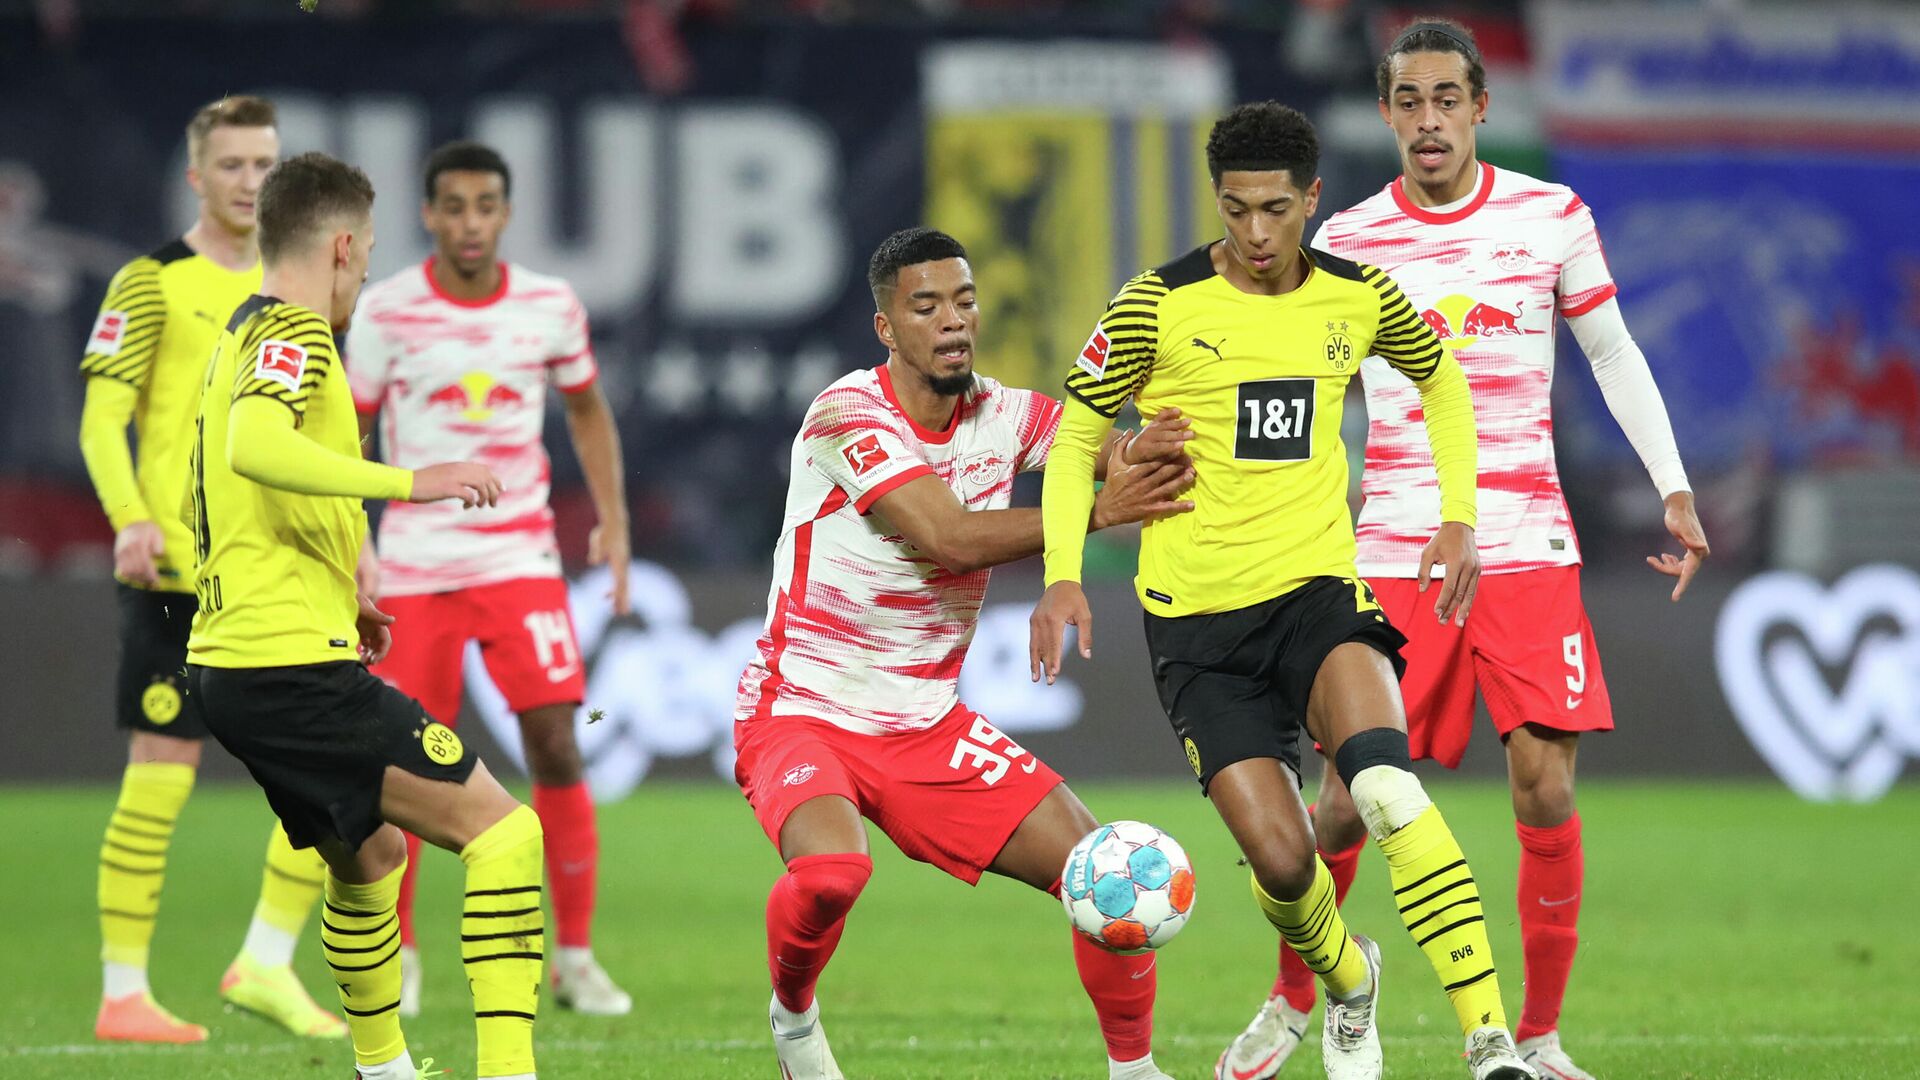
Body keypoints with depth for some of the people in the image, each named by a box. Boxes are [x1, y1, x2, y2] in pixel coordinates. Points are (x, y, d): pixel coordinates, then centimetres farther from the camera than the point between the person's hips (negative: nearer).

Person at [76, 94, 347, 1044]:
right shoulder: (153, 284, -3)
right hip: (176, 573, -6)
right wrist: (131, 520, -23)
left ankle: (265, 964, 8)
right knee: (160, 777, -5)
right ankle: (122, 994, 3)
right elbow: (101, 422, -7)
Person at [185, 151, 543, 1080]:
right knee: (503, 830, -12)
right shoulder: (292, 332, -10)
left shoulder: (242, 337, 20)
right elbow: (255, 447, -30)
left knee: (369, 856, 28)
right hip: (294, 666, -10)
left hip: (230, 661, 10)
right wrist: (409, 482, -32)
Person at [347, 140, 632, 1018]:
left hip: (521, 557, 1)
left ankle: (575, 956, 2)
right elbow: (346, 434, 5)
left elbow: (586, 410, 17)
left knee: (555, 747, -8)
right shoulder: (385, 311, -4)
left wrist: (612, 519, 8)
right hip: (413, 566, -1)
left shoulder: (551, 307, 1)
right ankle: (395, 955, 18)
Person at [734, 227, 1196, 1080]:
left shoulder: (1001, 414, 1)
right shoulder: (847, 414, -18)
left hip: (928, 724, 6)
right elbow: (950, 538, -27)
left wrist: (1151, 451, -29)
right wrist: (1098, 510, -28)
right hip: (801, 715, -6)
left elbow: (1114, 451, -4)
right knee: (831, 871, -34)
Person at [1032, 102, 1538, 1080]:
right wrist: (1063, 576, -10)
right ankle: (1346, 983, 26)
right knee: (1280, 860, -11)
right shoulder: (1159, 304, -6)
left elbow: (1439, 379, 22)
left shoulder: (1359, 297, 2)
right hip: (1196, 618, -1)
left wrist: (1459, 518, 11)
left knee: (1387, 788, -28)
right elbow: (1077, 434, 3)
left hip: (1317, 589, 1)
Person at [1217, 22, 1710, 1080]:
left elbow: (1614, 356, 13)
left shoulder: (1552, 217, 3)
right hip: (1396, 551, 0)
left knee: (1545, 793, -9)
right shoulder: (1347, 243, 2)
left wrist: (1674, 490, 6)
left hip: (1529, 547, 0)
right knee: (1349, 802, -3)